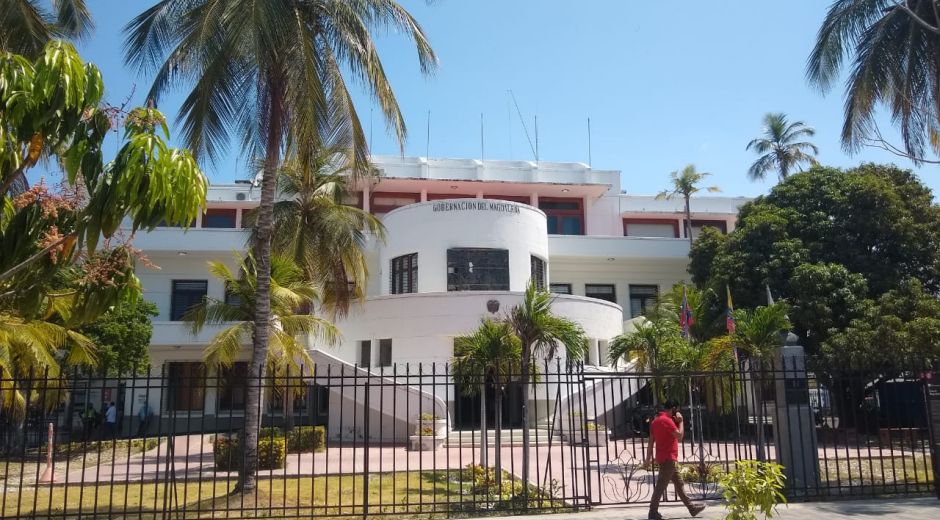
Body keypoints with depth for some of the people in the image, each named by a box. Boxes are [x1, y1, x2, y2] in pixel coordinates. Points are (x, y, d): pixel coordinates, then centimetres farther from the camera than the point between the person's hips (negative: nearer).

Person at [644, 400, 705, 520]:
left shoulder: (656, 420, 14)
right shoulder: (667, 420, -16)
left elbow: (651, 441, 13)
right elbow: (680, 436, -17)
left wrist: (648, 458, 13)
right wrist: (680, 421, -5)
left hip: (664, 457, 10)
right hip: (668, 458, -10)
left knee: (679, 483, 15)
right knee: (661, 486, -6)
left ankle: (691, 507, 22)